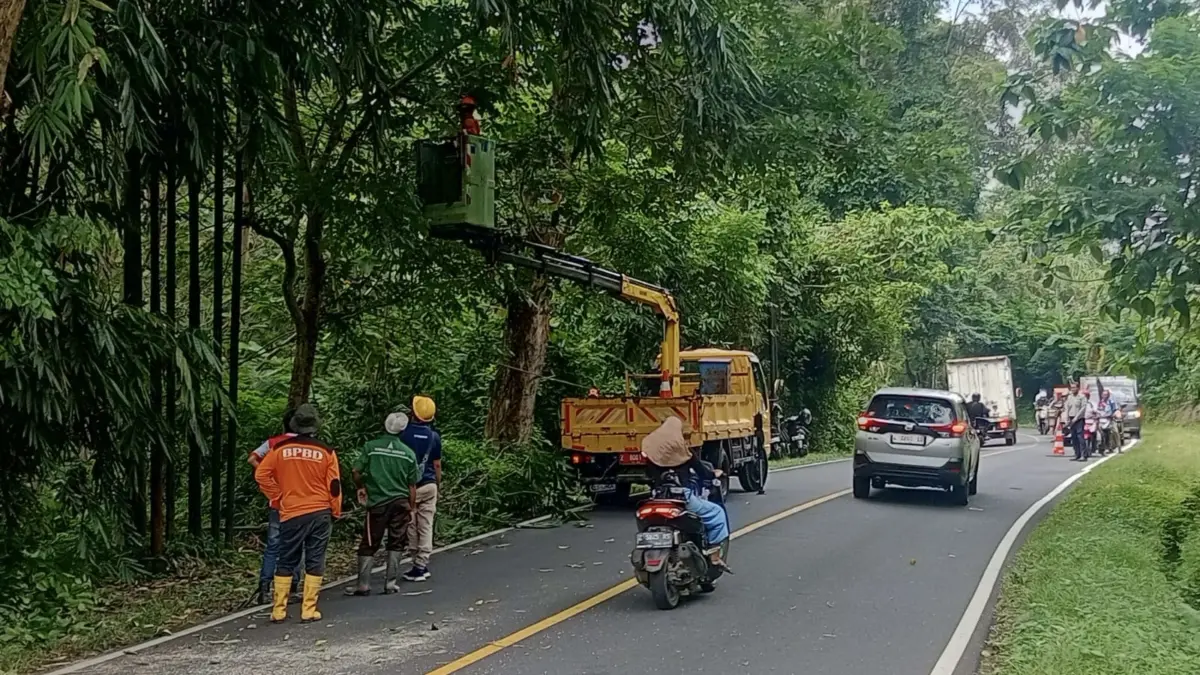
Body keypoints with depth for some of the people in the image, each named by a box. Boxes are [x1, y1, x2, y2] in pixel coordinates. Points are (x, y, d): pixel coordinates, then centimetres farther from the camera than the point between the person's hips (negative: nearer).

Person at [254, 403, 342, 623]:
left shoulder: (281, 448, -3)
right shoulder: (326, 452, -5)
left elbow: (261, 474, -3)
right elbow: (334, 486, -3)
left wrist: (277, 497, 9)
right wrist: (336, 512, 10)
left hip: (291, 514, 1)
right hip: (320, 513, -1)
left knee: (286, 562, 10)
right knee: (314, 562, 5)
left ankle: (278, 611, 11)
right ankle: (308, 610, 4)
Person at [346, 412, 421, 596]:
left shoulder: (371, 447, -5)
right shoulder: (408, 453, 1)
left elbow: (357, 472, -7)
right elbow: (412, 486, 4)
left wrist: (360, 488, 13)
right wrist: (411, 508, 13)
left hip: (377, 503, -1)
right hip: (400, 502, 1)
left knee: (369, 544, 6)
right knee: (396, 543, 11)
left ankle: (363, 584, 4)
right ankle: (390, 582, 10)